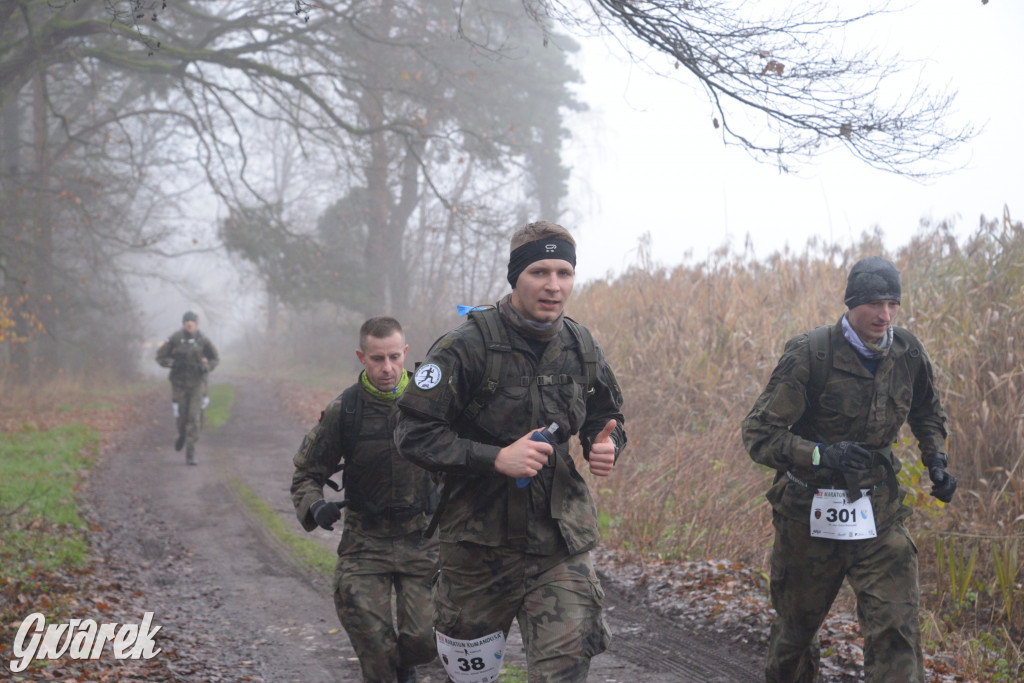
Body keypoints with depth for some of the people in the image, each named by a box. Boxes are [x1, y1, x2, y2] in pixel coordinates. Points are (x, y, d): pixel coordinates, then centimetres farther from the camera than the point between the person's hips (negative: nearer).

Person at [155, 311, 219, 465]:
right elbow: (160, 356, 0)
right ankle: (182, 435, 42)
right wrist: (174, 363, -16)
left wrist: (206, 367, -12)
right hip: (179, 383, 0)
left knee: (194, 418, -8)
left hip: (197, 383, 0)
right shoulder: (175, 339, -8)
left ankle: (190, 454, -5)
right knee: (181, 416, 5)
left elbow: (215, 358, 7)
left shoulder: (203, 340, -6)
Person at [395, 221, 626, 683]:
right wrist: (495, 458, -25)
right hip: (481, 538, -3)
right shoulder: (469, 345, -14)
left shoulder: (581, 347, 3)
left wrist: (606, 447, -5)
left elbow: (607, 416, 20)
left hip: (560, 539, 3)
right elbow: (414, 433, -15)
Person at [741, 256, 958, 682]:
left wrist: (936, 461, 3)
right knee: (796, 627, 15)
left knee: (896, 628, -11)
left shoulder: (907, 354, -2)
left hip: (878, 514, 2)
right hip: (810, 515, -2)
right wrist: (822, 454, -31)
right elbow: (758, 433, -18)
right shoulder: (810, 355, -17)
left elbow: (927, 413, 21)